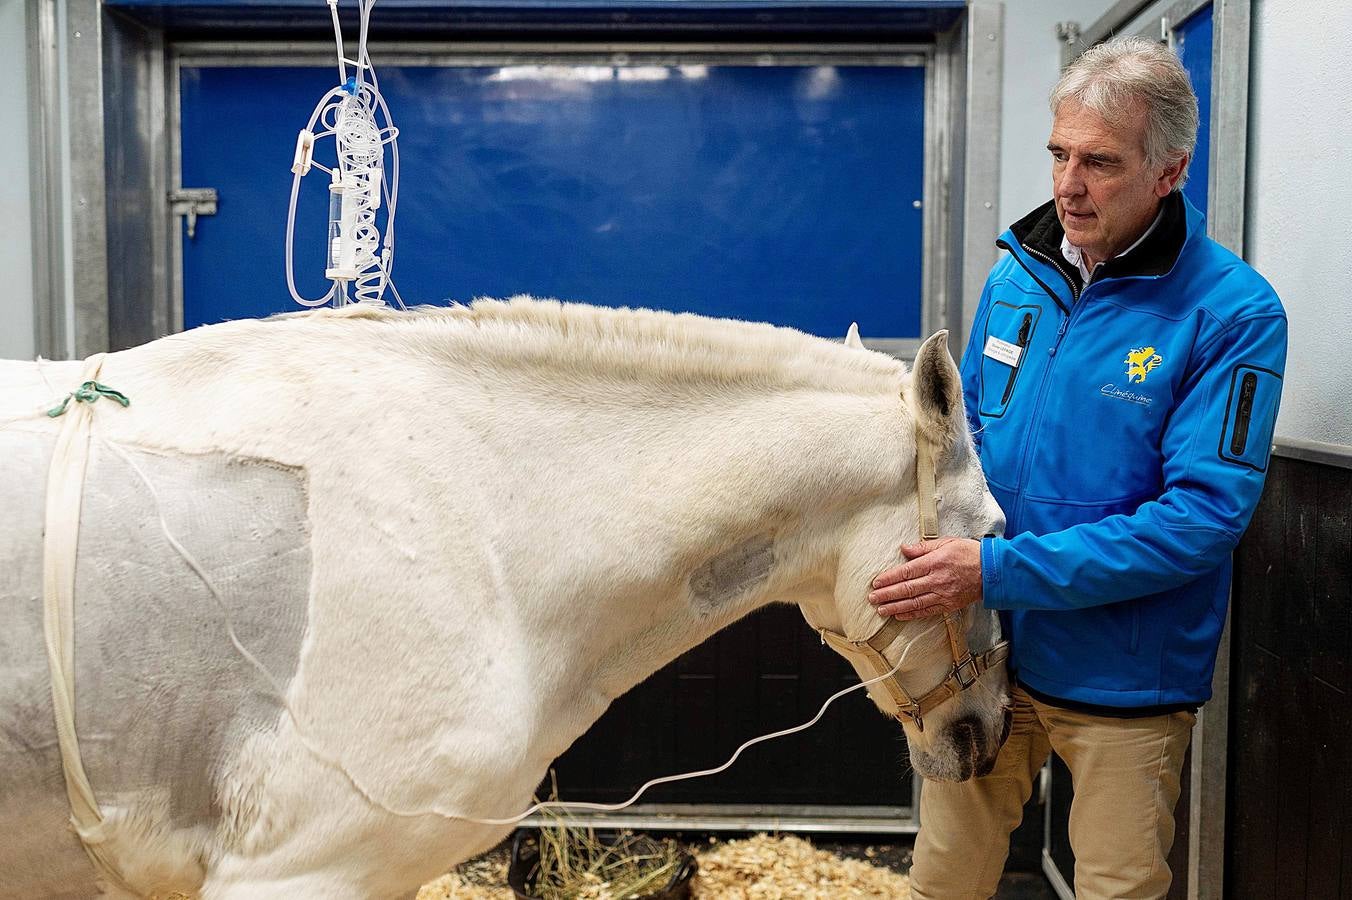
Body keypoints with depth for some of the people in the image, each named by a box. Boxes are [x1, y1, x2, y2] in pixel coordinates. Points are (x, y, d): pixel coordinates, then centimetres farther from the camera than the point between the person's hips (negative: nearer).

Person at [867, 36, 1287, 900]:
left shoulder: (1234, 312, -15)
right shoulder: (1016, 276, 1)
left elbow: (1202, 516, -21)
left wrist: (999, 571, -27)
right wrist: (939, 548, -6)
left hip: (1127, 681, -4)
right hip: (984, 651, 4)